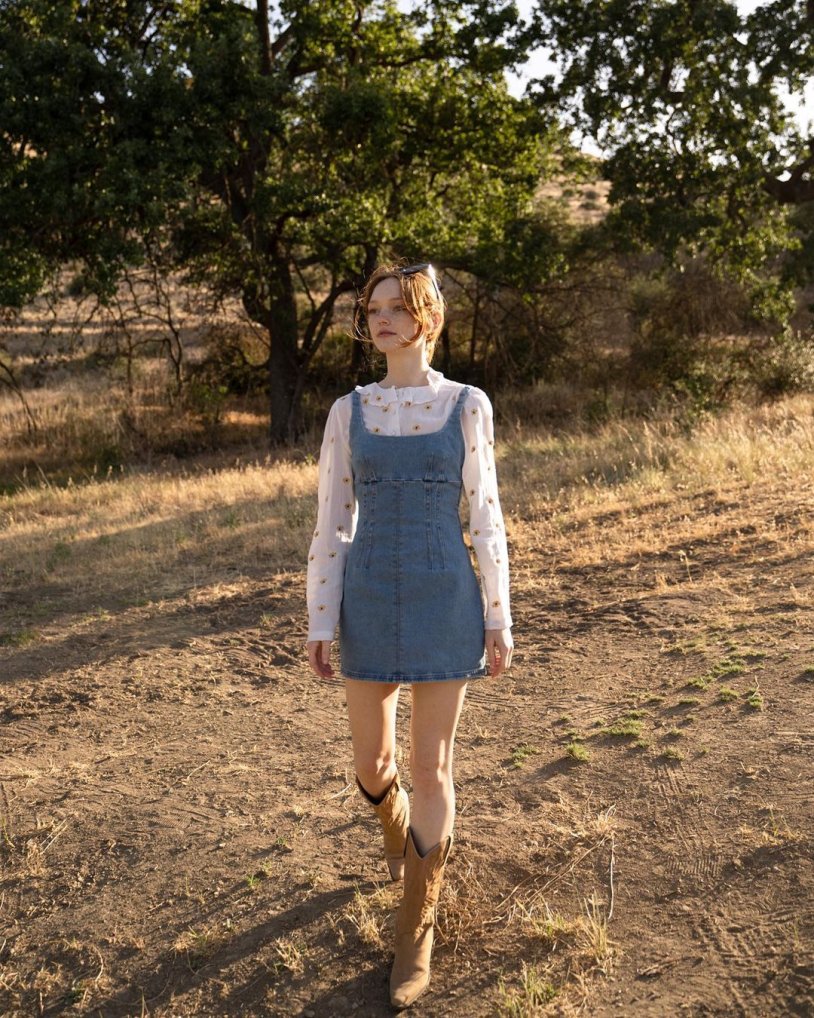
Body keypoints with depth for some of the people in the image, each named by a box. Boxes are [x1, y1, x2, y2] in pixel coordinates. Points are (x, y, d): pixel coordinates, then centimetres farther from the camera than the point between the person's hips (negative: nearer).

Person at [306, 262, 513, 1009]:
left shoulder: (467, 405, 1)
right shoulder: (348, 412, 5)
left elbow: (485, 517, 1)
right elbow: (332, 524, 5)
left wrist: (499, 620, 0)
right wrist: (320, 624, 2)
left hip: (445, 601, -2)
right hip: (371, 603, 2)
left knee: (431, 769, 1)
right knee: (372, 762, 13)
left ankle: (415, 933, 20)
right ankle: (398, 827, 51)